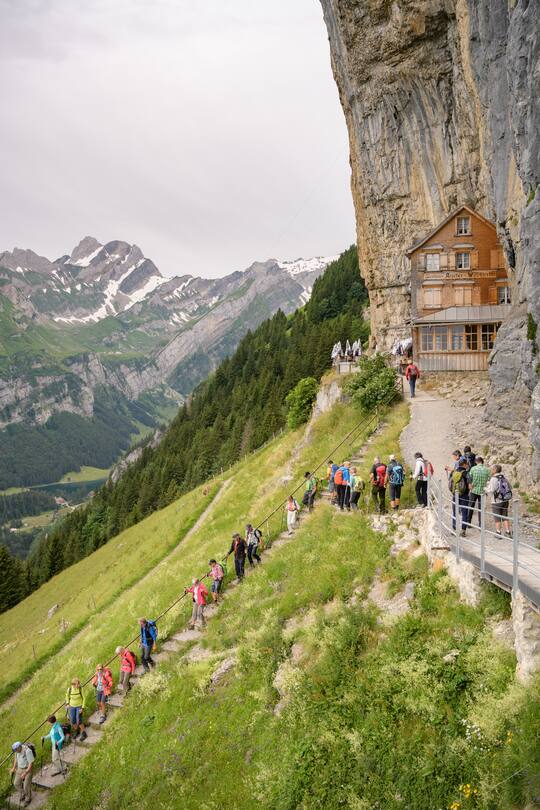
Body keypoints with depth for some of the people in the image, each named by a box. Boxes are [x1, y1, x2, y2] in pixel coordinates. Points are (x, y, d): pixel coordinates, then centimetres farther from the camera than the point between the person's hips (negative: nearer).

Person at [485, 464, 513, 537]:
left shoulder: (493, 479, -17)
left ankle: (498, 533, 12)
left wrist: (486, 489, -1)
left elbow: (490, 491, -20)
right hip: (505, 500, 5)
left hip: (496, 502, -5)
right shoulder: (504, 478, 2)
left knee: (497, 518, 7)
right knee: (505, 517, 14)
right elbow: (509, 488, 9)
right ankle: (508, 532, 15)